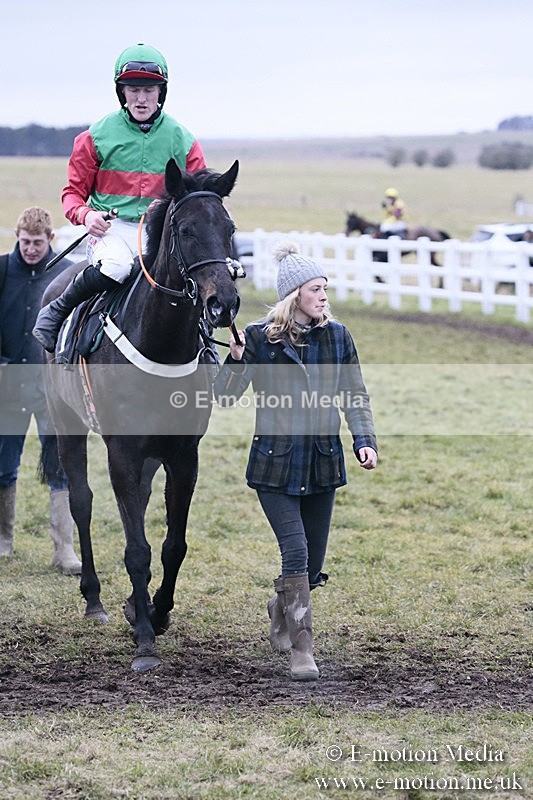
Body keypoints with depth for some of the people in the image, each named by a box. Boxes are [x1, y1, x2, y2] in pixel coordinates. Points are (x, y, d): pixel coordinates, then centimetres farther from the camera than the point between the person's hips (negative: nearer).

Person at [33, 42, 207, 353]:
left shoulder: (182, 140, 9)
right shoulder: (98, 136, 5)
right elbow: (74, 191, 11)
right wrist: (86, 214, -12)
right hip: (112, 228, -2)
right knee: (115, 267, -37)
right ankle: (56, 312, -11)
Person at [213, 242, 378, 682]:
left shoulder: (338, 336, 3)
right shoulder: (260, 337, -8)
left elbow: (356, 396, 10)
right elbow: (224, 395, -6)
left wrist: (365, 440, -4)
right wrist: (236, 361, -25)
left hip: (323, 461, 4)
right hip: (275, 462, -4)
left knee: (313, 563, 11)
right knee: (296, 552, -15)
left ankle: (282, 609, 43)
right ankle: (302, 651, -8)